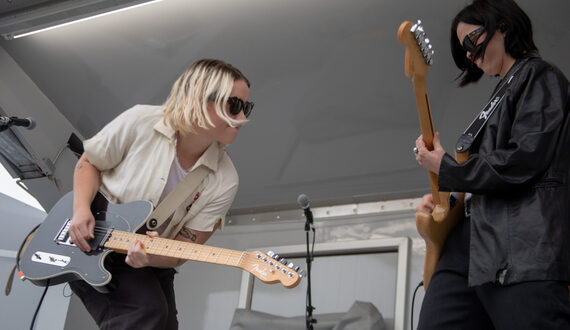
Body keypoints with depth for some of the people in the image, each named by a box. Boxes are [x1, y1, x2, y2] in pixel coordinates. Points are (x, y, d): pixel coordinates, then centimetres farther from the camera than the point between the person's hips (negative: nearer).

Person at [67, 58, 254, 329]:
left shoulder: (223, 182, -13)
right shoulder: (140, 122, -17)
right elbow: (88, 162, -1)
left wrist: (152, 257, -34)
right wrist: (82, 209, -18)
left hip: (149, 264, 4)